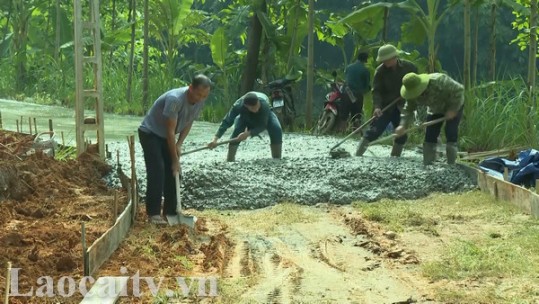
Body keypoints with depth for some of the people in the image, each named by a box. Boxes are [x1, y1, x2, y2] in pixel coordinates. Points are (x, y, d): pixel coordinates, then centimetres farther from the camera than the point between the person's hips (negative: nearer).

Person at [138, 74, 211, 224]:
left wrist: (179, 144, -11)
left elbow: (188, 123, 4)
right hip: (150, 133, -7)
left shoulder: (200, 101, -12)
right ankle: (153, 213, -14)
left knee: (172, 172, 2)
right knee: (157, 171, -16)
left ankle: (171, 211, 9)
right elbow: (170, 131, -30)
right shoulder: (175, 99, -35)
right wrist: (175, 159, -24)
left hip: (166, 137, 7)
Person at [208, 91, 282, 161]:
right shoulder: (238, 105, -42)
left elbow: (262, 126, -40)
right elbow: (226, 122, -42)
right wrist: (215, 139, -52)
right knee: (237, 131, -29)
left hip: (265, 115, 0)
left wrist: (247, 134, -54)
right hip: (245, 116, 0)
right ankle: (230, 159, -22)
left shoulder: (264, 104, -45)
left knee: (276, 129, -26)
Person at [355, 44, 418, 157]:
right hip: (385, 106, -3)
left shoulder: (408, 67, -6)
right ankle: (357, 155, -6)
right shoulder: (380, 71, -11)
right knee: (374, 131, -10)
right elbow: (376, 91, -15)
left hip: (402, 107, 3)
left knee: (402, 135, 4)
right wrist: (377, 106, -30)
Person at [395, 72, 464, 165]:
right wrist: (403, 125, -28)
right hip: (435, 109, 6)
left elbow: (458, 90, -32)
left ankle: (451, 165, -9)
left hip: (454, 106, -6)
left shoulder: (438, 81, -40)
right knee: (430, 137, -2)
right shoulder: (413, 95, -20)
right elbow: (408, 109, -12)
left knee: (451, 133, -16)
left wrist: (453, 109, -29)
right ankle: (427, 164, 7)